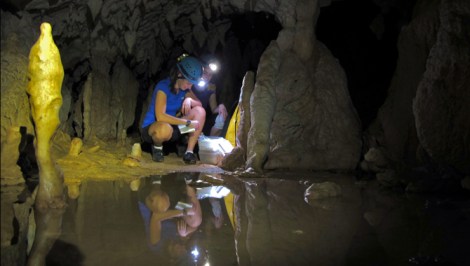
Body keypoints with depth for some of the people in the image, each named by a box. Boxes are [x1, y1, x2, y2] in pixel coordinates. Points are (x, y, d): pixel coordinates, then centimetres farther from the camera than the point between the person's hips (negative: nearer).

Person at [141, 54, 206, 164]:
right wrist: (187, 122, -32)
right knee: (165, 128, -44)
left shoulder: (184, 88, -1)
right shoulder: (163, 87, -22)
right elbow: (160, 116, -32)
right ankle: (157, 147, -7)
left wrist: (189, 100, -19)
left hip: (173, 125, 7)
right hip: (151, 128, -7)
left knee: (200, 111, -11)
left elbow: (199, 104, 5)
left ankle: (189, 152, -11)